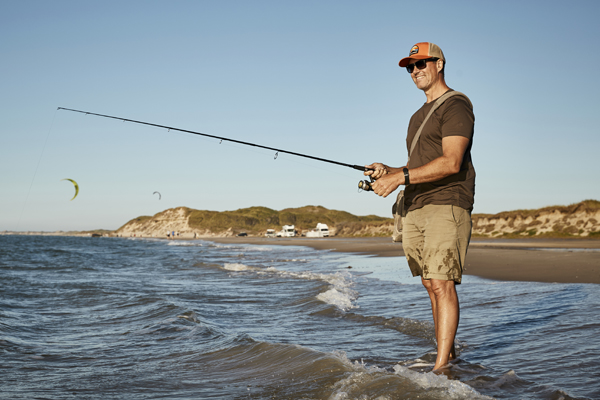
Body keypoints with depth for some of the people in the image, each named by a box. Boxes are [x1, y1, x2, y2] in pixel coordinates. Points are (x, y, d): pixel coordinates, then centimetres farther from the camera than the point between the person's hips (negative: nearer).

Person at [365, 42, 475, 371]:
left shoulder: (456, 106, -4)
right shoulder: (418, 117, 25)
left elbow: (451, 163, -17)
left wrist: (401, 177, -20)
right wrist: (387, 171, 8)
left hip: (447, 205, -9)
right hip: (415, 208, 9)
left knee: (441, 283, -14)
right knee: (431, 285, 8)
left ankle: (441, 368, -13)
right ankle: (448, 352, 17)